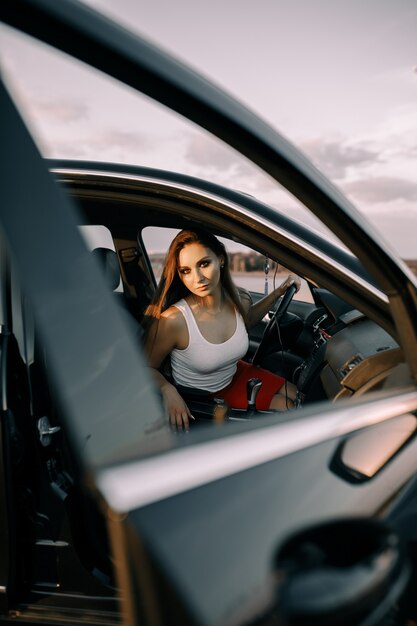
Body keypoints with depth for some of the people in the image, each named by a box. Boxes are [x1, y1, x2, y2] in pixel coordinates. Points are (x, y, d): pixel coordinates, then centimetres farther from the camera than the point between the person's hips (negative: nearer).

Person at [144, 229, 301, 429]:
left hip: (236, 375, 6)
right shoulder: (173, 320, -33)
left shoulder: (239, 302, -15)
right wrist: (167, 389, -38)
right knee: (283, 406, -11)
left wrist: (279, 292, -2)